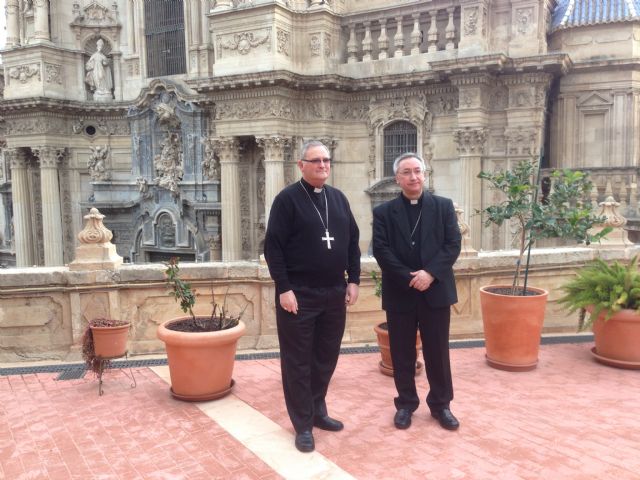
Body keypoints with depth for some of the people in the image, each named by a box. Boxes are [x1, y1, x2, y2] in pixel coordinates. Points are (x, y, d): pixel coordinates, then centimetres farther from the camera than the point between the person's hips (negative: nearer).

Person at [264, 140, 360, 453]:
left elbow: (352, 241, 14)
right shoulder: (287, 199, -7)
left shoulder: (338, 198, 10)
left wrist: (353, 280, 7)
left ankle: (318, 410, 32)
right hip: (298, 294, -5)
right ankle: (303, 424, 17)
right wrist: (284, 288, -15)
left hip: (334, 293, 6)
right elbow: (273, 247, -11)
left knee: (326, 357, 14)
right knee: (298, 361, 5)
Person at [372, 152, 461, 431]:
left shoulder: (444, 206, 5)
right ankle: (405, 404, 25)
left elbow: (453, 245, -3)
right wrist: (409, 278, -16)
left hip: (436, 291, 1)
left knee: (437, 351, 10)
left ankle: (440, 404, 26)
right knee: (402, 353, 9)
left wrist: (430, 273, -16)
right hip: (400, 293, 0)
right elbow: (381, 250, -7)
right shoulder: (383, 212, 2)